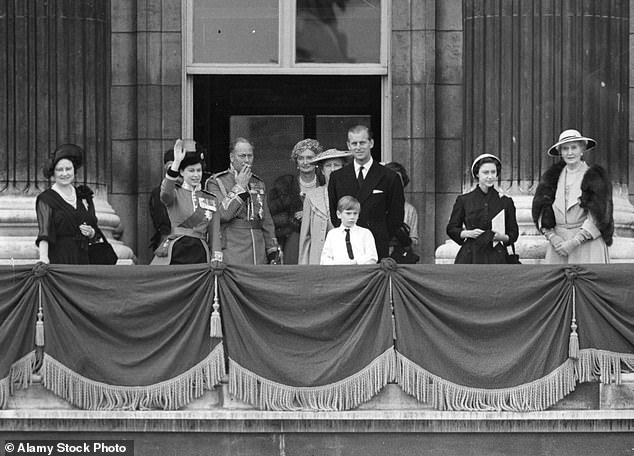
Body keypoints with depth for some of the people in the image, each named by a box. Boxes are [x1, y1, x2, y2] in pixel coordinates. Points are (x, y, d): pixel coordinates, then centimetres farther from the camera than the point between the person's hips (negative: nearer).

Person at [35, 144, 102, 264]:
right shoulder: (46, 199, 0)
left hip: (84, 258, 4)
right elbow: (44, 232, -13)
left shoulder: (84, 195, 14)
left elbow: (97, 234, 20)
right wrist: (43, 258, -28)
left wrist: (91, 232, -3)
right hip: (59, 258, -4)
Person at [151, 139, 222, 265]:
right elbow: (165, 193, -21)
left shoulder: (211, 199, 15)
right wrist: (176, 162, -29)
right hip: (175, 252, -3)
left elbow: (214, 234, 14)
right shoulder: (175, 193, 6)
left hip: (200, 254, 3)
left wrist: (217, 259, 3)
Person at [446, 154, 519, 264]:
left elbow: (514, 233, 15)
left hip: (496, 258, 1)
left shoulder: (505, 202, 9)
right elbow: (451, 229, 12)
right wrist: (468, 233, -6)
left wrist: (502, 237, -6)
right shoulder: (463, 200, 7)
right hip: (470, 258, -1)